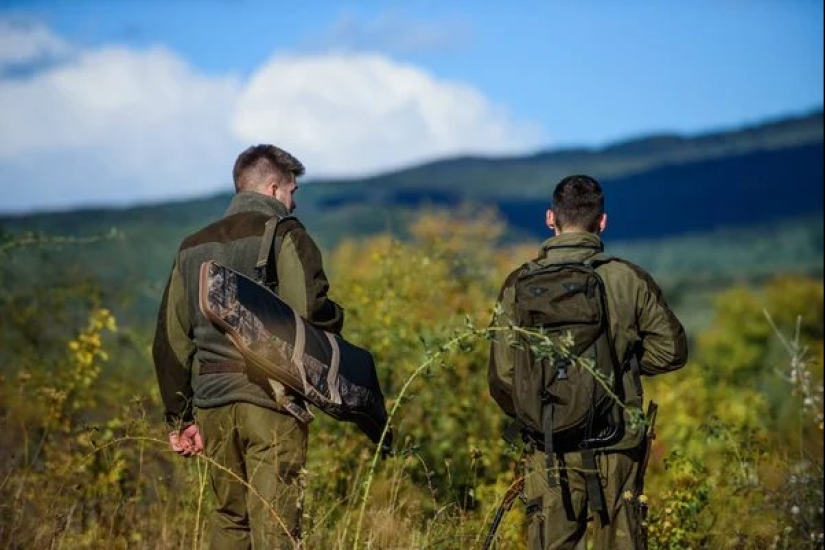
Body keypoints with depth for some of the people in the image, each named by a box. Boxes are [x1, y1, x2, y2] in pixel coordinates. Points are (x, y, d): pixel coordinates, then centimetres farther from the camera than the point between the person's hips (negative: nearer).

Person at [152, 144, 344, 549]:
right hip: (271, 398, -6)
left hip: (212, 399, 6)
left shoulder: (193, 247, 15)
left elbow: (171, 340, 14)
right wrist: (334, 318, 5)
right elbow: (307, 315, -18)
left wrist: (179, 416, 18)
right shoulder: (285, 237, -4)